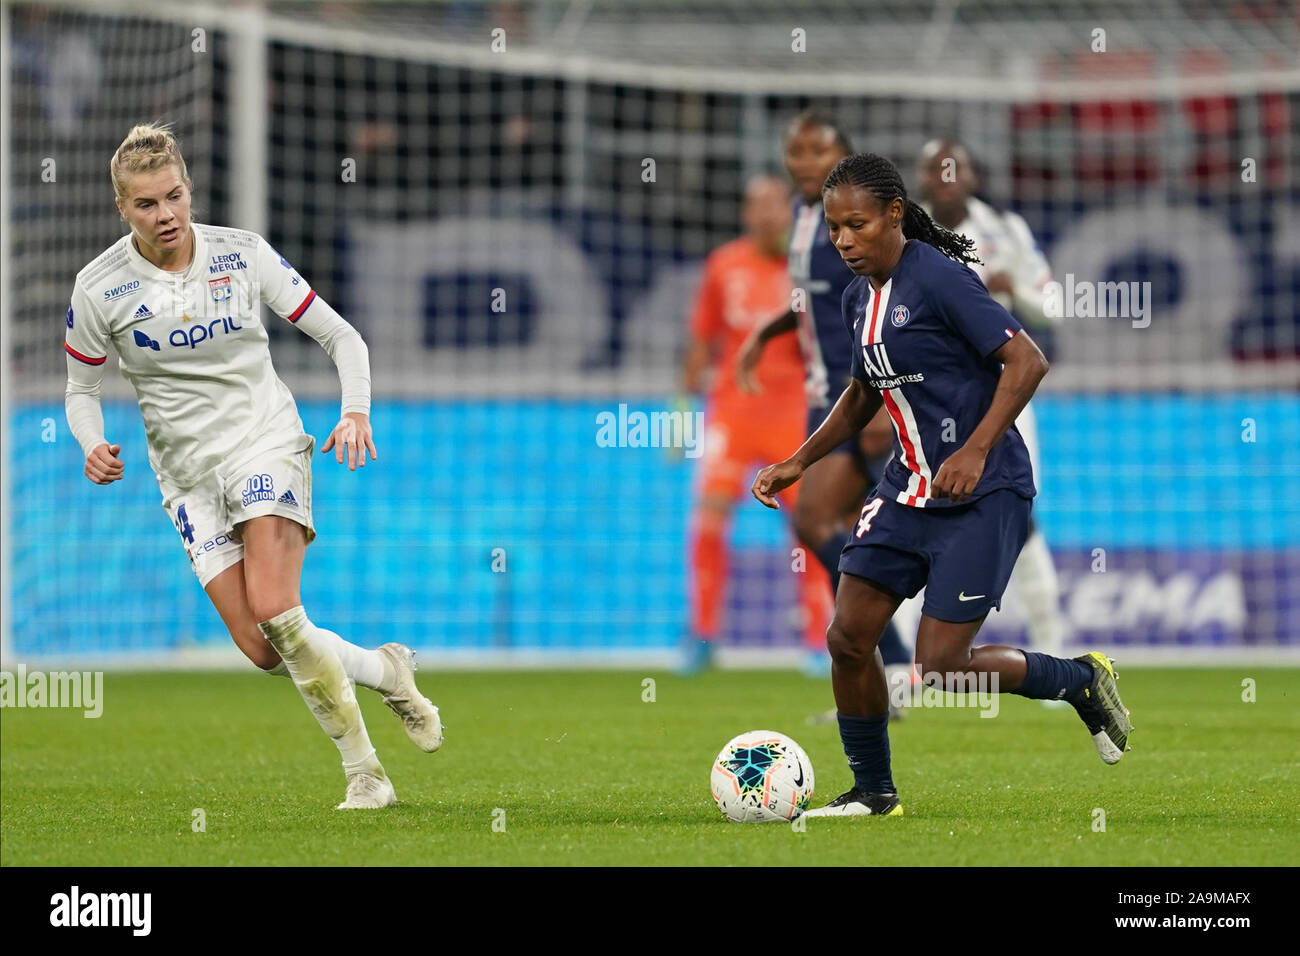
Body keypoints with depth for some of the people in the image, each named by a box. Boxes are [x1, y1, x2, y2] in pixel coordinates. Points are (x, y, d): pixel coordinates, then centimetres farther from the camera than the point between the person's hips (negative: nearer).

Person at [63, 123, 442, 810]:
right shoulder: (99, 288, -5)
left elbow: (340, 336, 2)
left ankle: (362, 767, -8)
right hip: (188, 471, 2)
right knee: (262, 650, -9)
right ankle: (384, 670, 17)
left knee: (274, 613, -24)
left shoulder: (243, 254, -6)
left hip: (267, 444, -2)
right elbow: (81, 388, 9)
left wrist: (356, 411, -15)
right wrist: (93, 446, -12)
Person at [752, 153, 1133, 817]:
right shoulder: (859, 299, 10)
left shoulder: (939, 279, -16)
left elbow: (1027, 361, -20)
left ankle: (1081, 681, 12)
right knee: (848, 638, 0)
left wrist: (975, 451, -28)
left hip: (983, 496, -8)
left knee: (941, 670, -11)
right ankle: (872, 792, 17)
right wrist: (799, 462, 18)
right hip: (908, 489, 8)